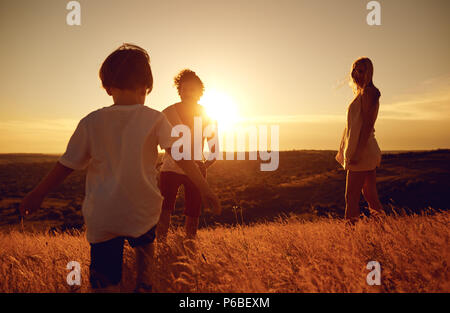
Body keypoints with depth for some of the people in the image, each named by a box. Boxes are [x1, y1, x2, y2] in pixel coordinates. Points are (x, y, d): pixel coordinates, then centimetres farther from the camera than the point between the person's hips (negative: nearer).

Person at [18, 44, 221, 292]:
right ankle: (143, 285, 34)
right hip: (143, 211, 0)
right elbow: (182, 157, -9)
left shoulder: (91, 122, -4)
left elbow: (67, 164, 3)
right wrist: (204, 189, 0)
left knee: (106, 283, 7)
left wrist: (37, 194, 17)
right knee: (145, 243, 34)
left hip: (102, 216, 0)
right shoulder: (155, 119, -7)